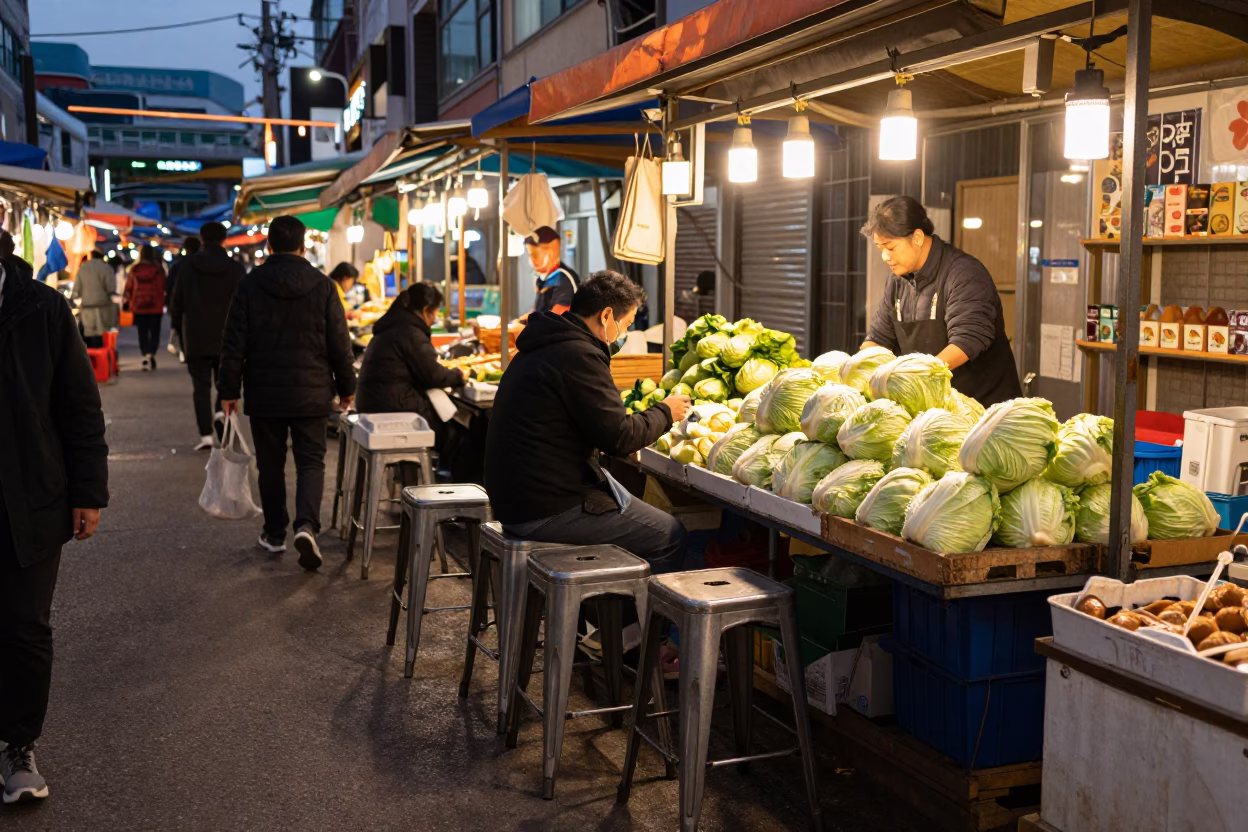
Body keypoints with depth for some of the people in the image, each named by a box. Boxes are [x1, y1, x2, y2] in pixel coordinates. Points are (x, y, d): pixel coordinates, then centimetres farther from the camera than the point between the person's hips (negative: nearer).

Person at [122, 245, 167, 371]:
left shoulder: (134, 269, 1)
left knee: (142, 334, 11)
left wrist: (126, 301, 18)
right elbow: (163, 287, -5)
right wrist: (163, 304, 7)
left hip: (138, 306, 2)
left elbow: (128, 288, 6)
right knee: (155, 332, 4)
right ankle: (151, 354, -18)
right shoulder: (158, 269, -6)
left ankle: (145, 355, 5)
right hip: (155, 307, -2)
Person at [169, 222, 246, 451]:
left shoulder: (188, 266, -1)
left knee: (201, 386, 2)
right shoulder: (236, 269, -2)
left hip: (196, 337, 0)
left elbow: (176, 301, 3)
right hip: (228, 338, 1)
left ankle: (206, 434, -8)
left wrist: (177, 326, 16)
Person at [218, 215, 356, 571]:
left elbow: (234, 343, -2)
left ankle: (275, 533, 20)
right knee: (311, 461, 5)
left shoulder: (250, 285, -3)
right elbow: (339, 344, -1)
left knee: (270, 464, 13)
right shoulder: (322, 287, -3)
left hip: (264, 393, 1)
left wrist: (229, 389, 5)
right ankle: (306, 524, -16)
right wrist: (346, 387, 10)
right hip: (311, 393, 0)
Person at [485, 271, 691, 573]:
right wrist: (665, 412, -1)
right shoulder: (579, 355, -18)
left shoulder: (543, 347, 14)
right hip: (546, 510, -10)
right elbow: (618, 437, -17)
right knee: (670, 537, -3)